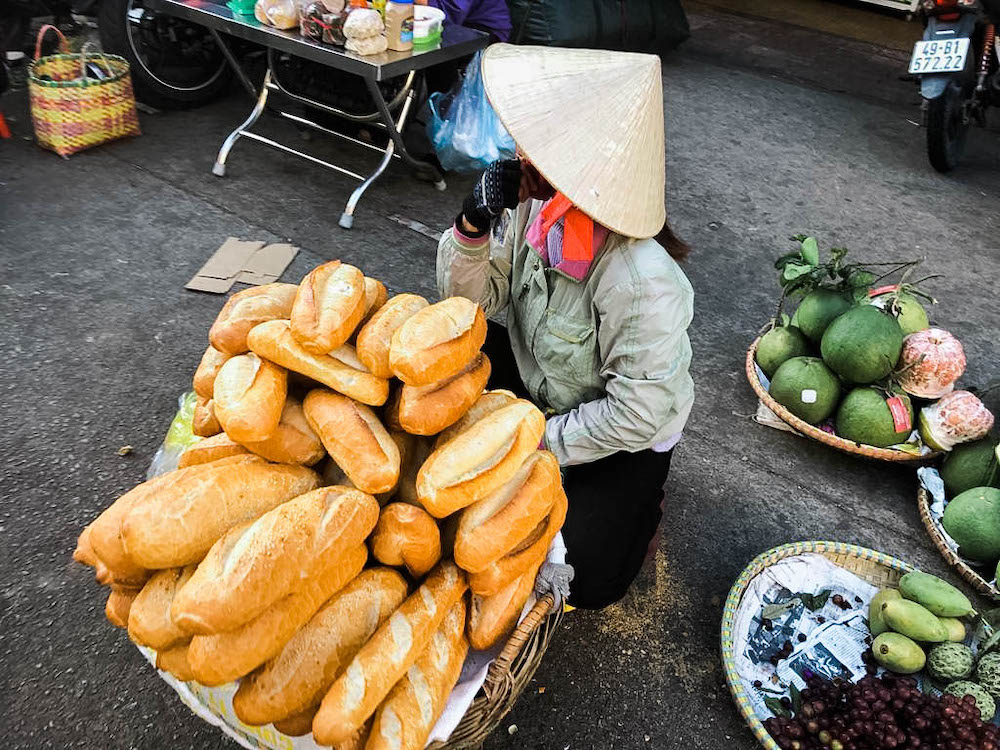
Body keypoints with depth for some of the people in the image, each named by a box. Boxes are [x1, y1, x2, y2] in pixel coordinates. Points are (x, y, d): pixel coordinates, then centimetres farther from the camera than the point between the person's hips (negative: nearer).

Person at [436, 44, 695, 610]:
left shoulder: (642, 281, -37)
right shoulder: (534, 208, -17)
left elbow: (638, 412, -29)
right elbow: (471, 299, -7)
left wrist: (543, 441, -19)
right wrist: (474, 226, -27)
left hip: (625, 436, -6)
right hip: (537, 385, 6)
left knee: (581, 578, -15)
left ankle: (641, 500, 16)